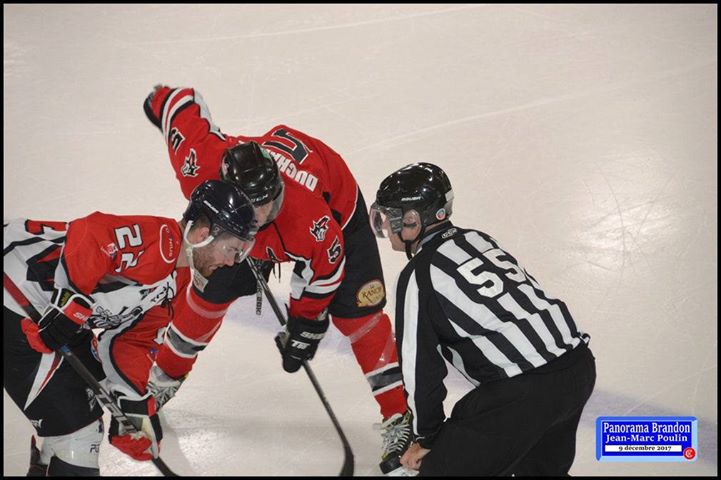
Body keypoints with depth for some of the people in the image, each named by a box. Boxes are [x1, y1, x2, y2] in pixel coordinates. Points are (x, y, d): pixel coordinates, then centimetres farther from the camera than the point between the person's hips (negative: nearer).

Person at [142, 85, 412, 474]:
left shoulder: (312, 220, -45)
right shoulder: (200, 164, -39)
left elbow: (325, 265, -25)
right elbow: (184, 103, -22)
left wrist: (306, 319, -13)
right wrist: (161, 99, 2)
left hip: (335, 204, -4)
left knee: (357, 314, -14)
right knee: (210, 292, 6)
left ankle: (400, 417, -5)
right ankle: (164, 377, 30)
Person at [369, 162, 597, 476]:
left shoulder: (419, 276, -6)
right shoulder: (478, 239, 15)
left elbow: (420, 365, -3)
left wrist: (426, 437, 10)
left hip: (523, 391, -8)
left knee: (443, 467, 2)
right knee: (541, 466, 30)